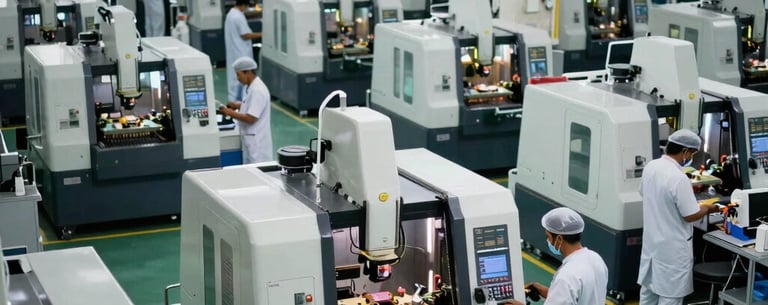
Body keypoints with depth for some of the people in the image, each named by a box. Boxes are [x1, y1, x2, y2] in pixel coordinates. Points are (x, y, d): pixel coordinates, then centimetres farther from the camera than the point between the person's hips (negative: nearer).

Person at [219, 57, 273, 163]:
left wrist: (230, 113, -14)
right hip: (251, 139, 10)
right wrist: (238, 105, 10)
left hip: (256, 141, -10)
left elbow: (250, 118, -22)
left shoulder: (257, 90, -20)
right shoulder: (252, 87, 11)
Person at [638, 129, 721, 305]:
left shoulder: (650, 167, -3)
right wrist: (707, 209, -1)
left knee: (649, 287, 20)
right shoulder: (678, 178, -27)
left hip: (651, 240, 8)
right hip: (672, 247, -8)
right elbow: (690, 216, -20)